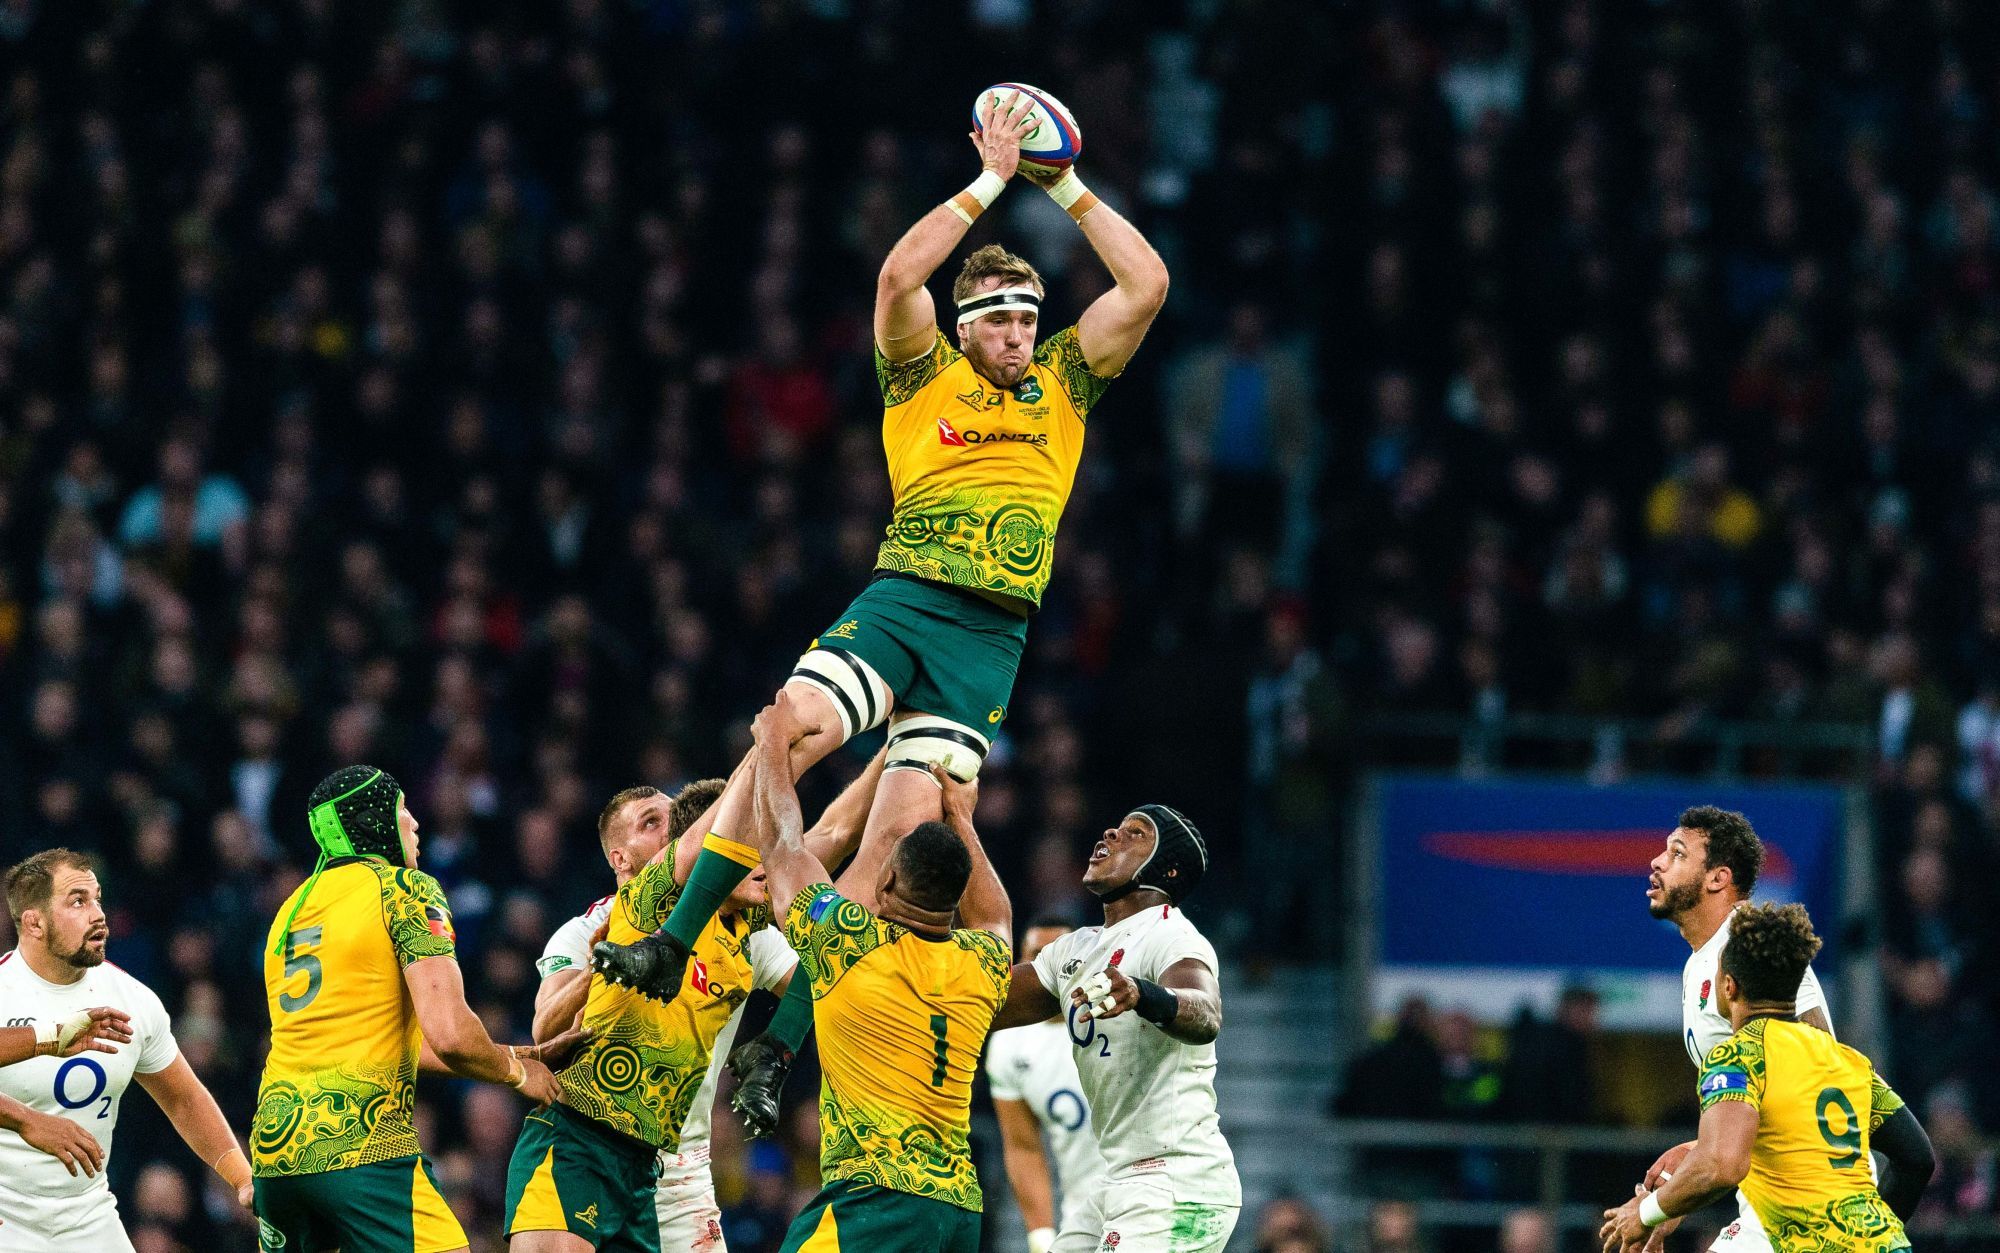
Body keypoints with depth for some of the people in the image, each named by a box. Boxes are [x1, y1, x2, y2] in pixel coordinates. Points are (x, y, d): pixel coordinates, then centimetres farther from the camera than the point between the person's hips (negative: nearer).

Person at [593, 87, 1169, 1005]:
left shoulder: (1063, 381, 19)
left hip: (994, 634, 1)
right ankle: (672, 946, -21)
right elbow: (899, 276, -6)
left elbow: (1147, 285, 11)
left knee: (904, 828, -11)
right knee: (792, 730, -26)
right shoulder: (925, 373, 12)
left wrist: (1065, 186, 9)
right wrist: (991, 180, -2)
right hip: (901, 598, -1)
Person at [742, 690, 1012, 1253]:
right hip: (961, 1203, 7)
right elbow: (996, 917, 40)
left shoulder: (852, 944, -2)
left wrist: (773, 743, 27)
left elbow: (783, 844, 14)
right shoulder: (980, 966, 13)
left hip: (874, 1201, -7)